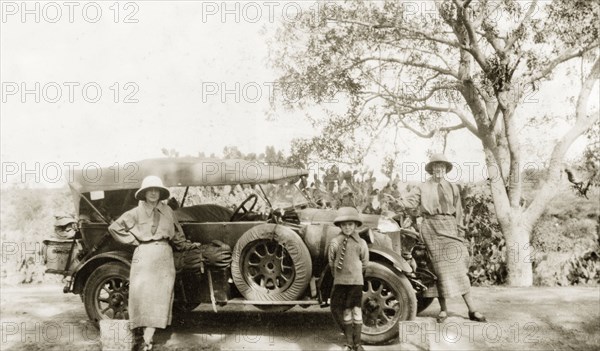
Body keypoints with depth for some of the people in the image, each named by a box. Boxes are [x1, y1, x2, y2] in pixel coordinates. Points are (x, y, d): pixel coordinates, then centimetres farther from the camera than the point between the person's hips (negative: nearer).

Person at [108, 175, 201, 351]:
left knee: (159, 297, 0)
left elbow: (176, 235, 18)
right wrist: (133, 240, -1)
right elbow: (114, 227, 2)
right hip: (144, 256, -2)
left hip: (164, 257, 2)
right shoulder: (136, 212, 2)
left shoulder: (167, 211, 9)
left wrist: (190, 245, 14)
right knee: (142, 295, -7)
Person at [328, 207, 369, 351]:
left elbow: (364, 263, 9)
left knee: (356, 310, 0)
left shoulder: (361, 243, -1)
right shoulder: (335, 242, -2)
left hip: (356, 281, 0)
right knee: (346, 312, 5)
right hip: (340, 281, 0)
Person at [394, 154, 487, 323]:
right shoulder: (423, 188, 9)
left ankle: (472, 310, 2)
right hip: (431, 228, -1)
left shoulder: (453, 188, 15)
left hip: (449, 227, 1)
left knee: (457, 266, -3)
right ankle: (443, 309, 10)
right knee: (440, 267, 0)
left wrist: (459, 229, 9)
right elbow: (411, 201, -4)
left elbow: (458, 211, 16)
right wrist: (400, 202, -25)